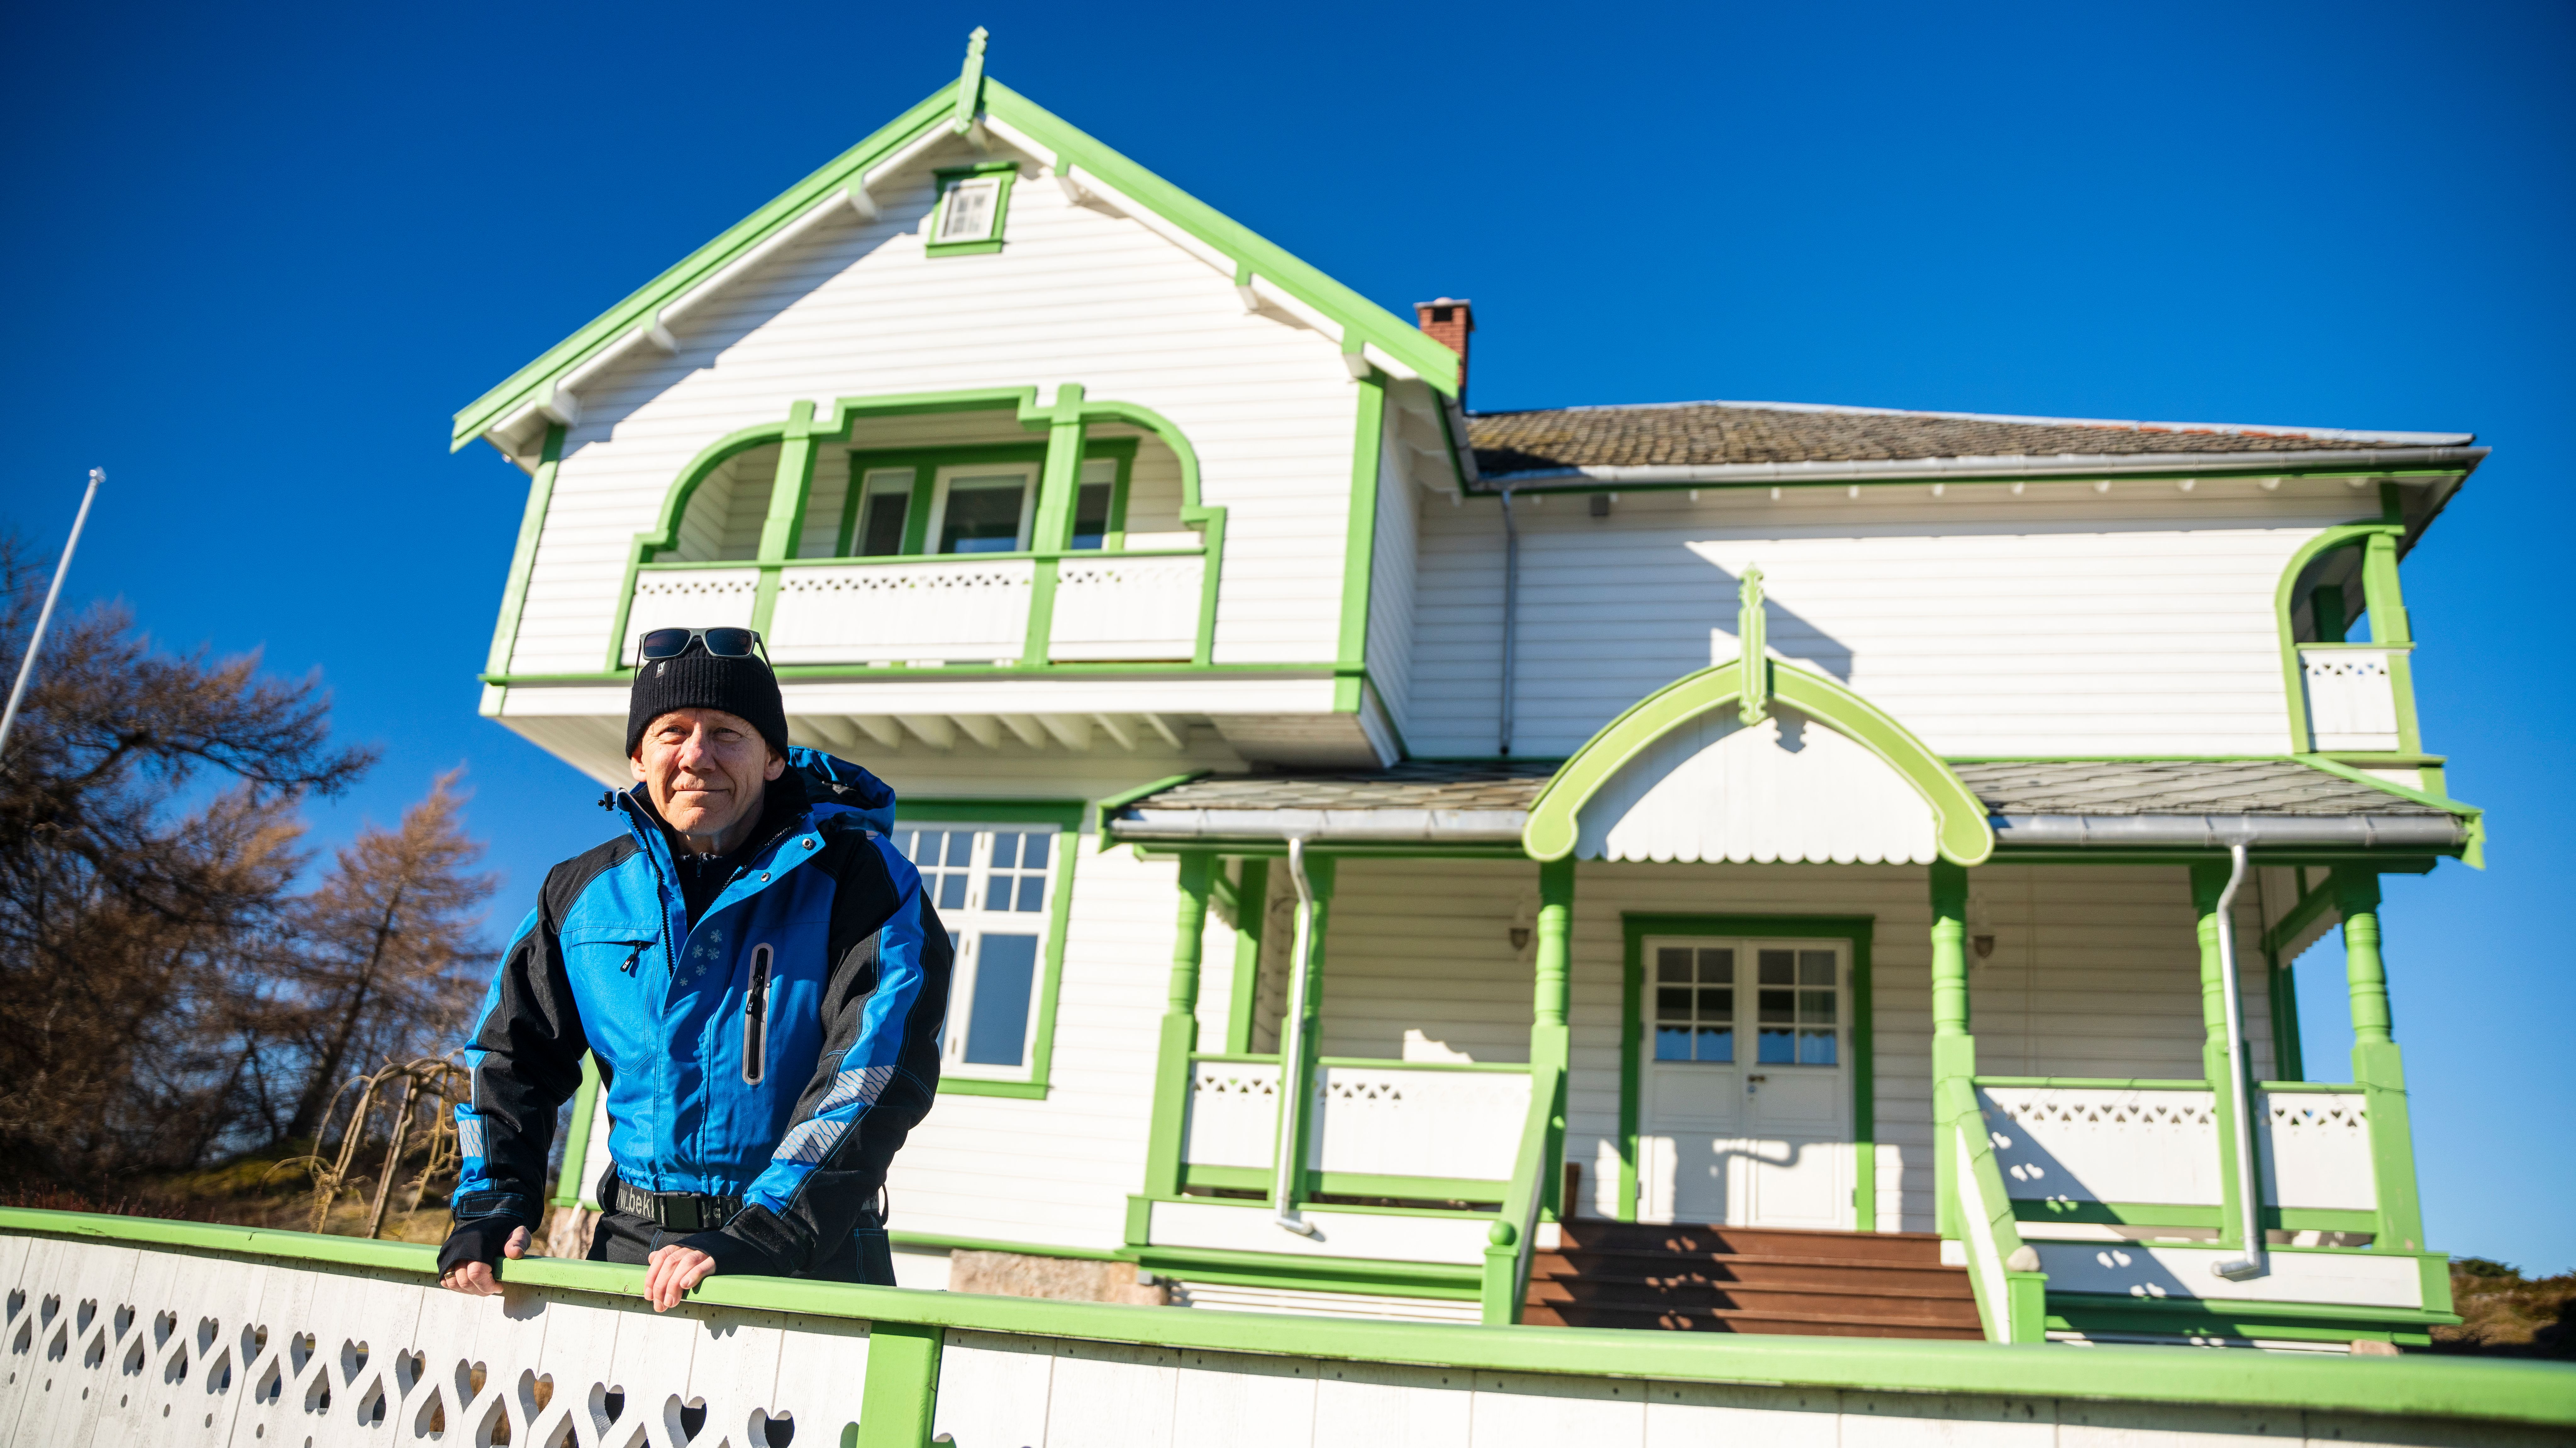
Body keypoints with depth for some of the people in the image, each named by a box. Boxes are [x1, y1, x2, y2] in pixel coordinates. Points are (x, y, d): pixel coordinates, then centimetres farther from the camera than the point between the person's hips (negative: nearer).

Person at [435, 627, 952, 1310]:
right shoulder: (586, 892, 9)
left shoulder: (863, 883, -8)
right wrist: (491, 1207, 5)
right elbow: (511, 1054, 19)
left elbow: (877, 1075, -17)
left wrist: (756, 1238, -25)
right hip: (632, 1248, 4)